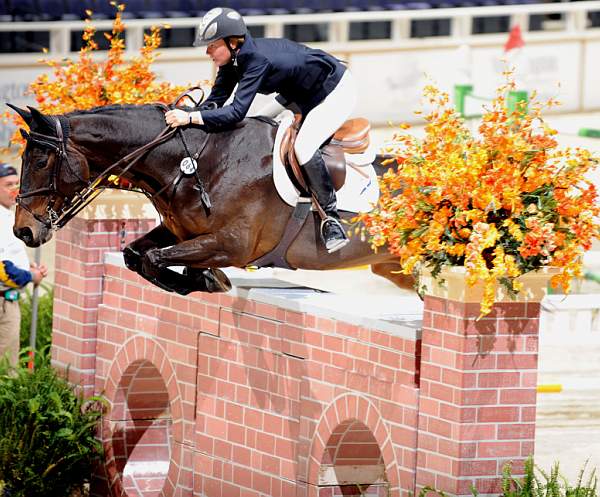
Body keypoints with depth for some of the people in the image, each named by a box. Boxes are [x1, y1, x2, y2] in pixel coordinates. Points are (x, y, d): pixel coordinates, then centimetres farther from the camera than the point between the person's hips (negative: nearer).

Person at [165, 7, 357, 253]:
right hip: (302, 91, 10)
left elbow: (236, 112, -41)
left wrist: (190, 118, -44)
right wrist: (182, 115, -18)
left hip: (336, 92, -10)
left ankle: (332, 218, -14)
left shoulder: (257, 60, -35)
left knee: (304, 148, -27)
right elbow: (215, 101, -5)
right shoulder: (234, 57, -8)